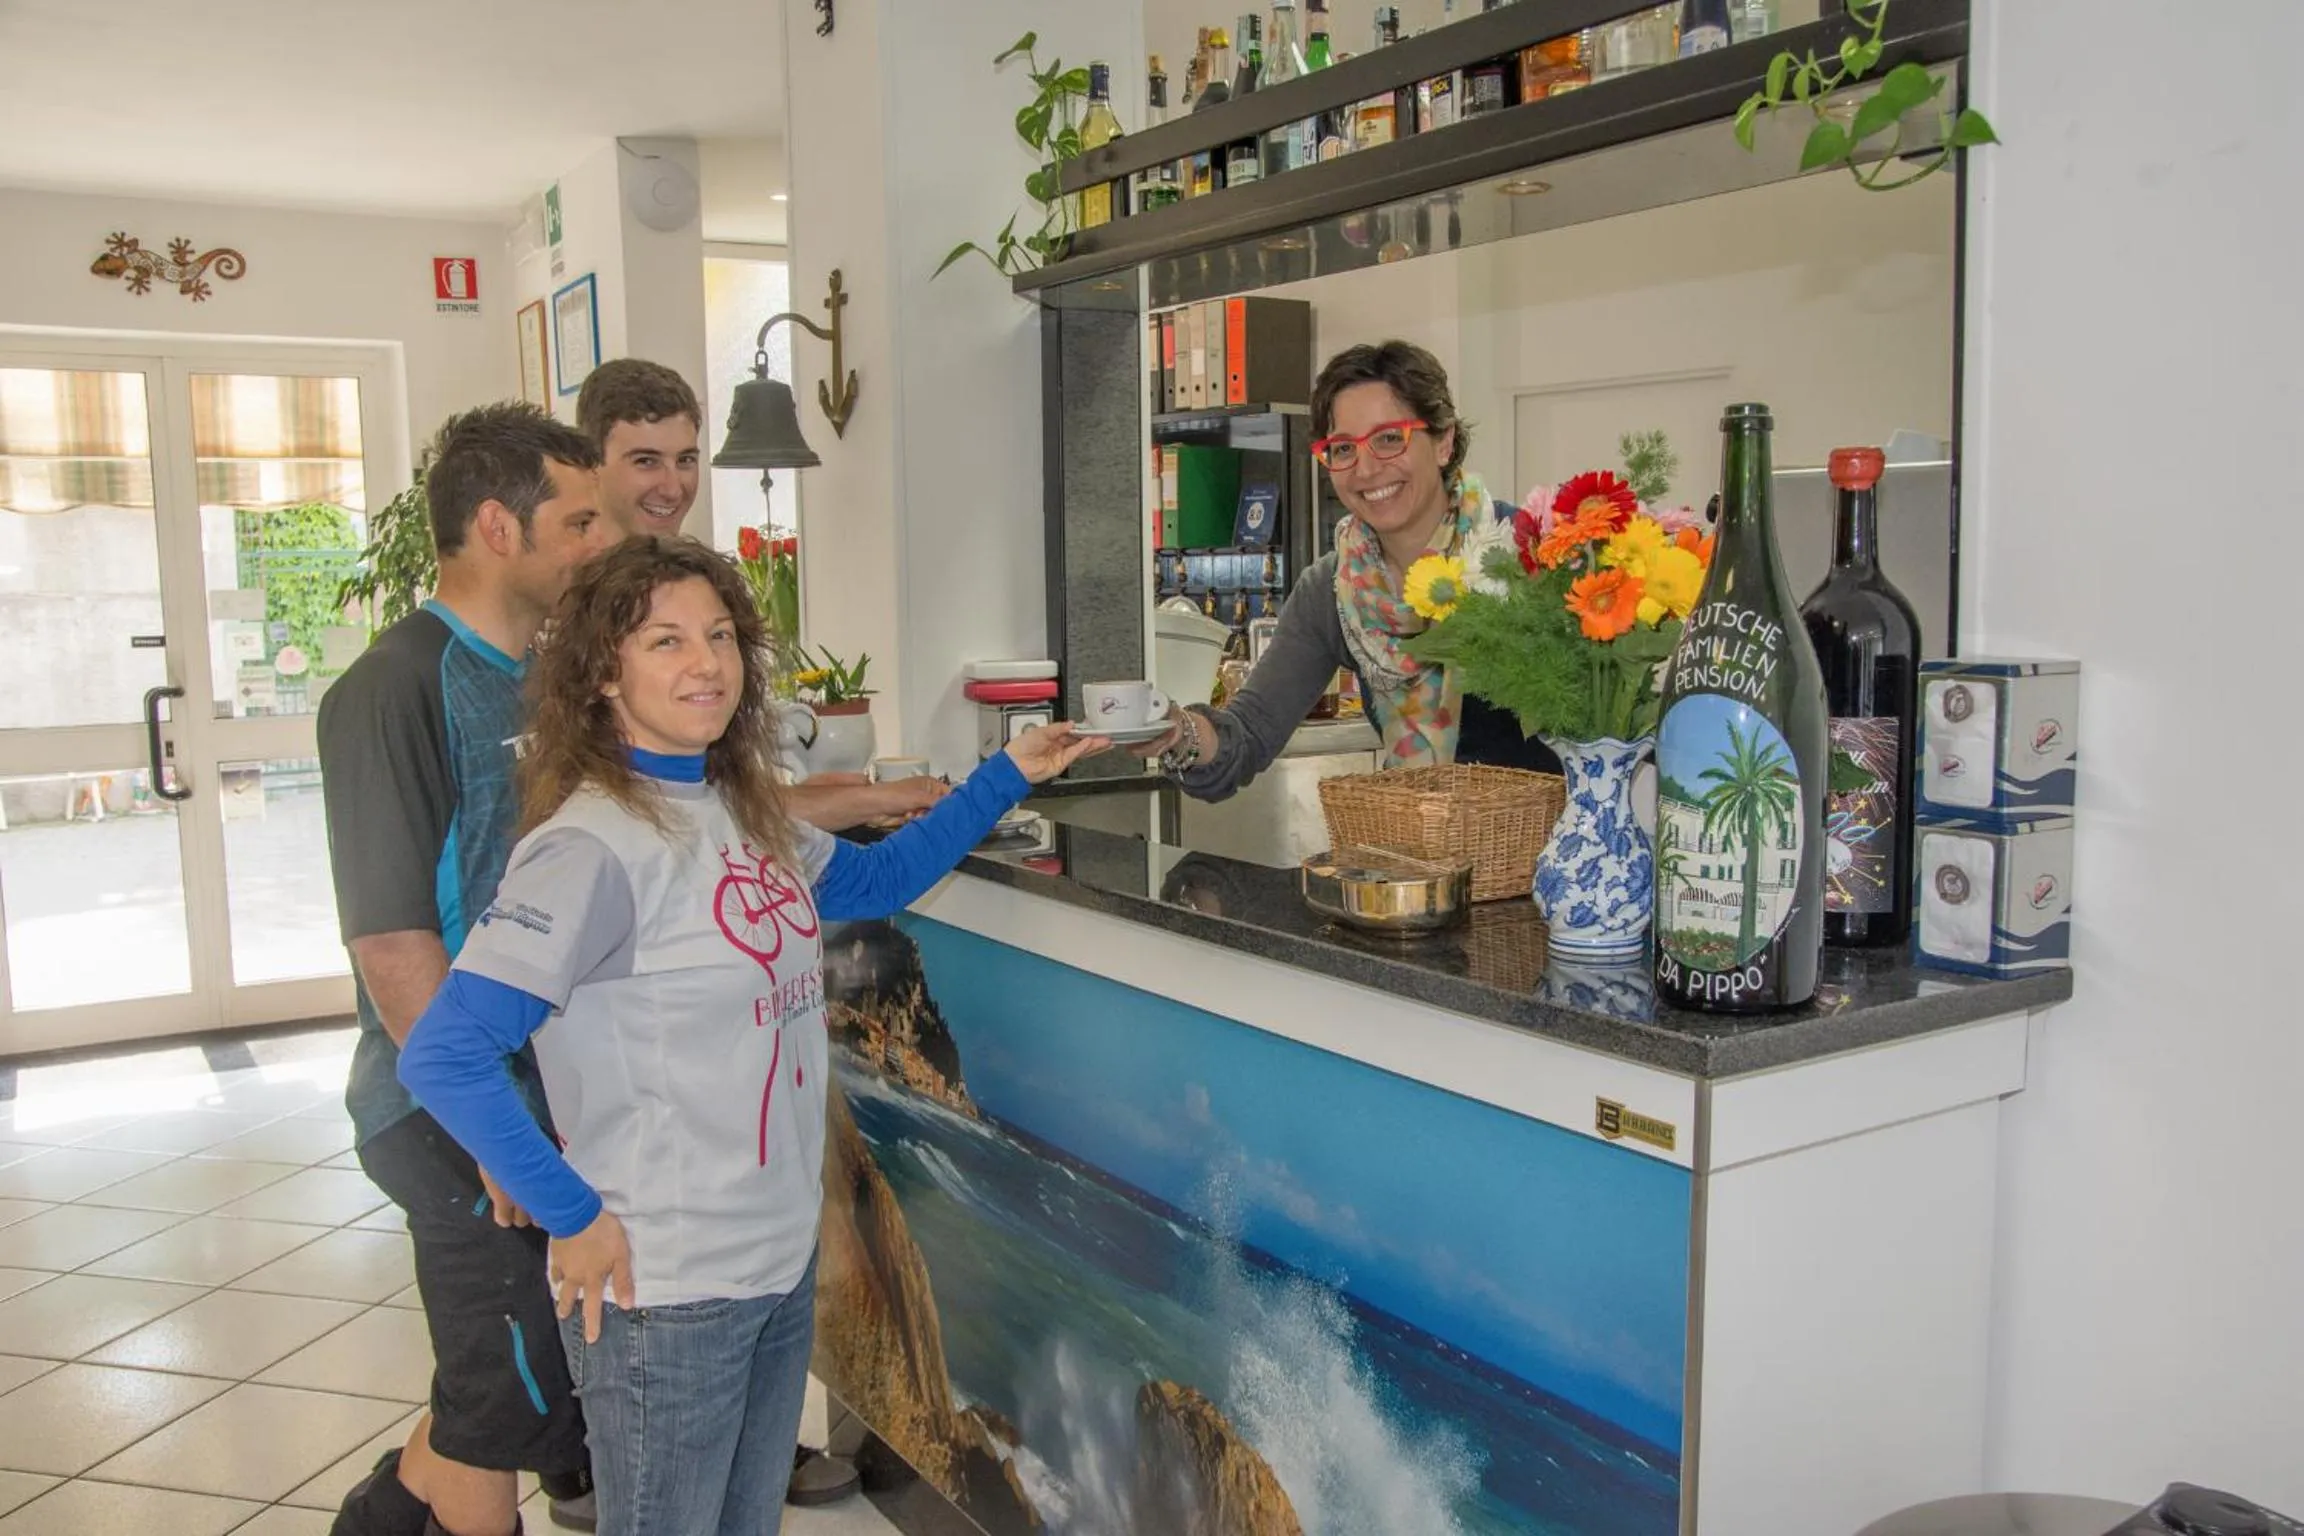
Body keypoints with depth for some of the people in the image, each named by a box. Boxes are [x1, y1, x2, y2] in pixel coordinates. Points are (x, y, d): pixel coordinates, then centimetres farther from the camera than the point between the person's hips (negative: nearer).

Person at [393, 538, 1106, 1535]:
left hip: (783, 1263, 8)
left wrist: (1008, 777, 18)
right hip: (665, 1292, -8)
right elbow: (444, 1059, -24)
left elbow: (875, 879, 21)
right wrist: (574, 1218, -20)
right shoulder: (593, 845, -20)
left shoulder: (742, 813, 5)